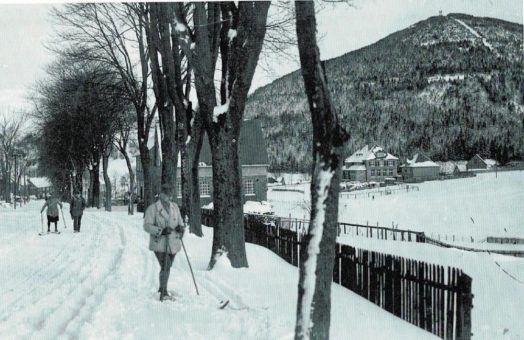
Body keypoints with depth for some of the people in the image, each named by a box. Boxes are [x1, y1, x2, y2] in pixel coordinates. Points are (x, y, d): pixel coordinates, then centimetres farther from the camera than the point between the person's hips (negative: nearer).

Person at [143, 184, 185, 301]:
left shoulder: (174, 207, 11)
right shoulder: (152, 208, -6)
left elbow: (180, 221, 17)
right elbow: (147, 225, -11)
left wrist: (181, 228, -7)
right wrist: (161, 231, -24)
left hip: (173, 243, 5)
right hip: (159, 243, -5)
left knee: (167, 267, 15)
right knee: (165, 267, -16)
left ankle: (162, 289, 35)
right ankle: (163, 293, -8)